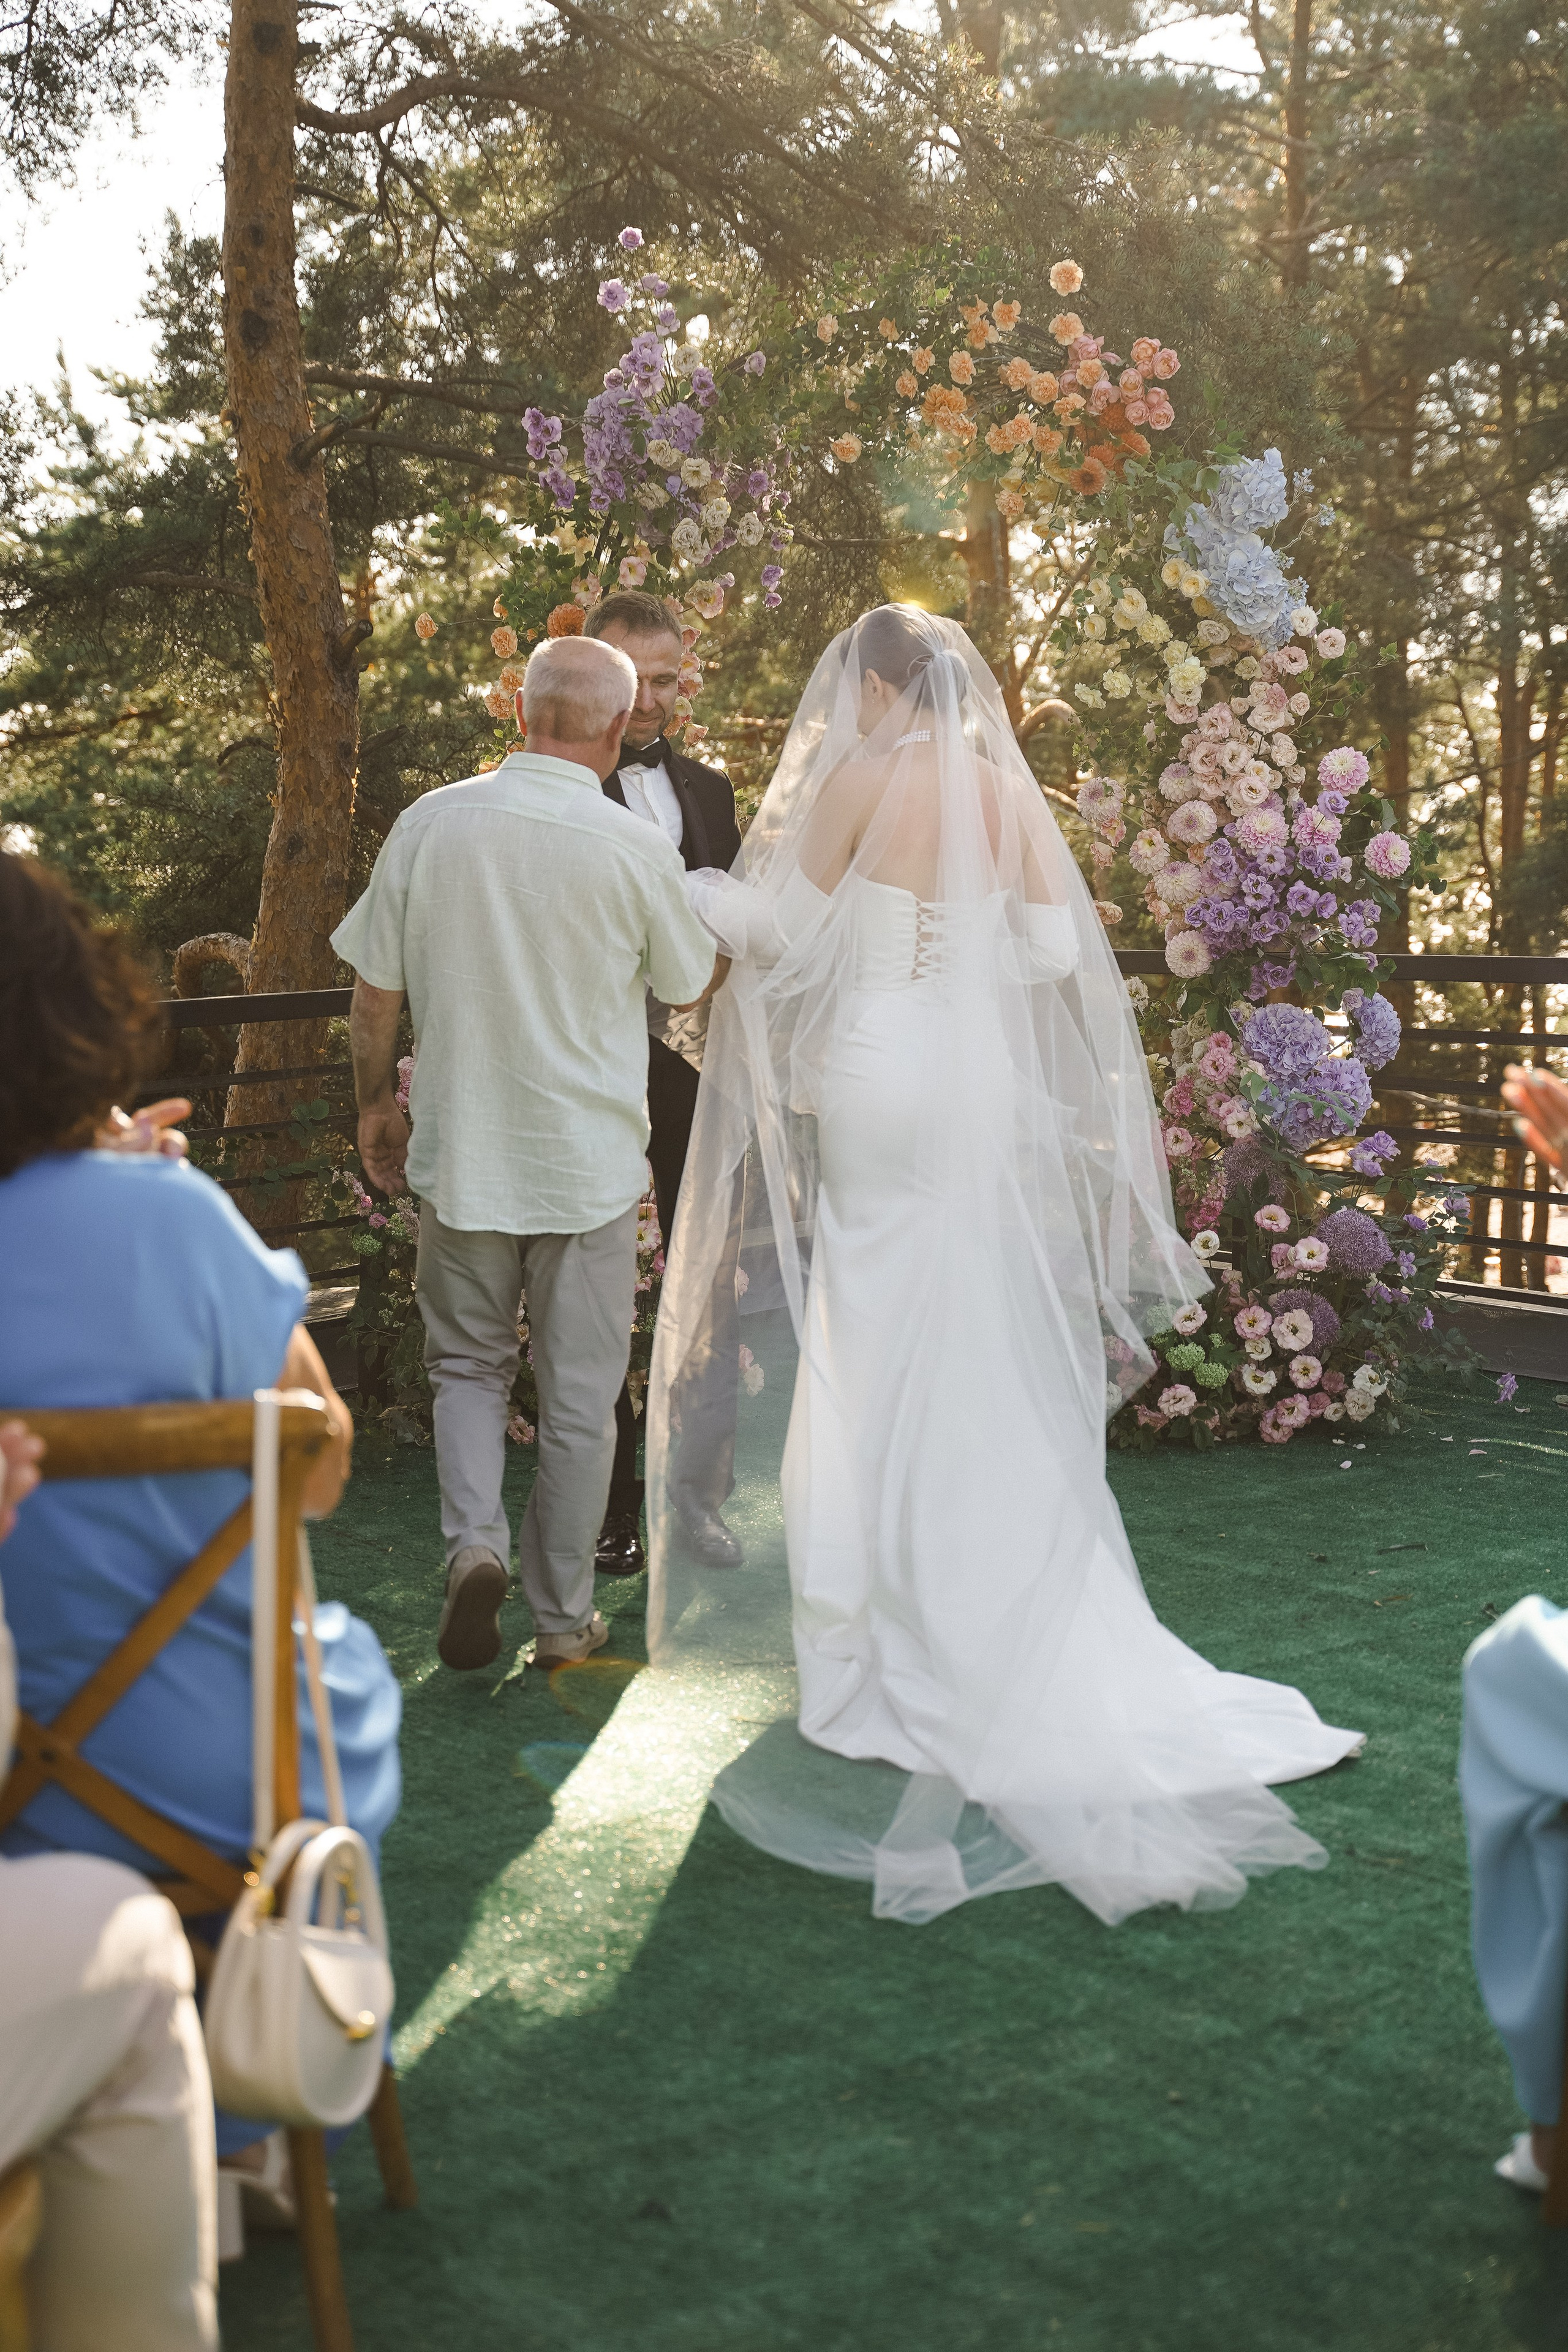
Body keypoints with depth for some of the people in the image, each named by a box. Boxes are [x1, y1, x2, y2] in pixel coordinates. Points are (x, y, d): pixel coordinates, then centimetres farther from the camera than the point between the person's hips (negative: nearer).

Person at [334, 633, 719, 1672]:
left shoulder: (428, 825, -7)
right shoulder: (636, 847, -12)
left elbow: (376, 999, 0)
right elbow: (692, 983, 5)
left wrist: (377, 1106, 17)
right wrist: (717, 924, 27)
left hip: (460, 1152, 2)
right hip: (590, 1159, -1)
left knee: (469, 1365, 20)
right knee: (580, 1395, 11)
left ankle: (475, 1540, -2)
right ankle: (564, 1616, 21)